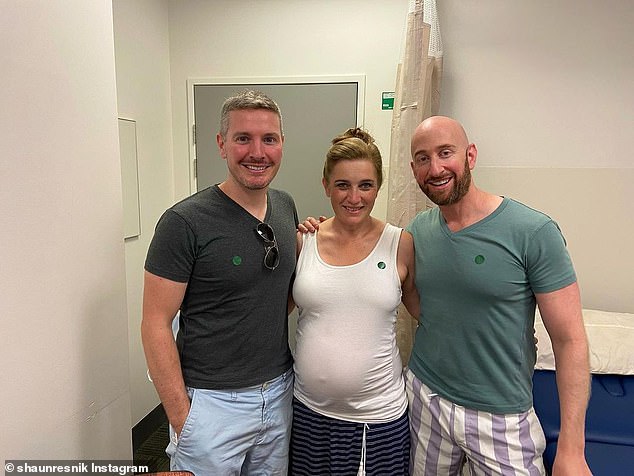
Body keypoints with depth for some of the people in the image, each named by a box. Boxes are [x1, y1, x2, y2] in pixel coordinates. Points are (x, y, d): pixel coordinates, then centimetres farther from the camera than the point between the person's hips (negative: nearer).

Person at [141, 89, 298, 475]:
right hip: (212, 401, -6)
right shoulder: (185, 222, -17)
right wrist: (180, 417, -14)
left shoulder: (286, 206, 1)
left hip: (279, 393, 6)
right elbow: (156, 323, -15)